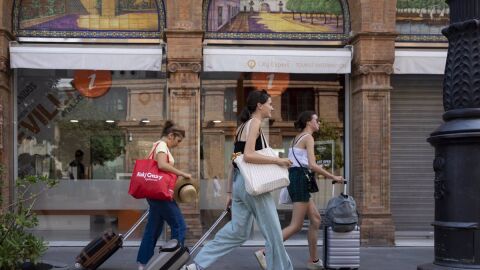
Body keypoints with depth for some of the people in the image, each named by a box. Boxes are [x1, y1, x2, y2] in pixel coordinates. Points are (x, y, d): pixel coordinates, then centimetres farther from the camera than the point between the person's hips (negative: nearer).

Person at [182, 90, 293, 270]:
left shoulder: (242, 127, 17)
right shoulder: (255, 123, -9)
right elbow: (248, 155, -22)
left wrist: (229, 191, 18)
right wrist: (277, 160, -18)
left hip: (239, 182, 9)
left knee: (237, 231, 12)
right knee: (273, 231, 2)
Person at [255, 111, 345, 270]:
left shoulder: (298, 138, 19)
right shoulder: (308, 137, -9)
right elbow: (312, 165, -18)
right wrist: (333, 177, -12)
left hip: (294, 178, 10)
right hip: (300, 180, -10)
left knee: (316, 219, 12)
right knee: (296, 226, -8)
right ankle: (264, 252, -13)